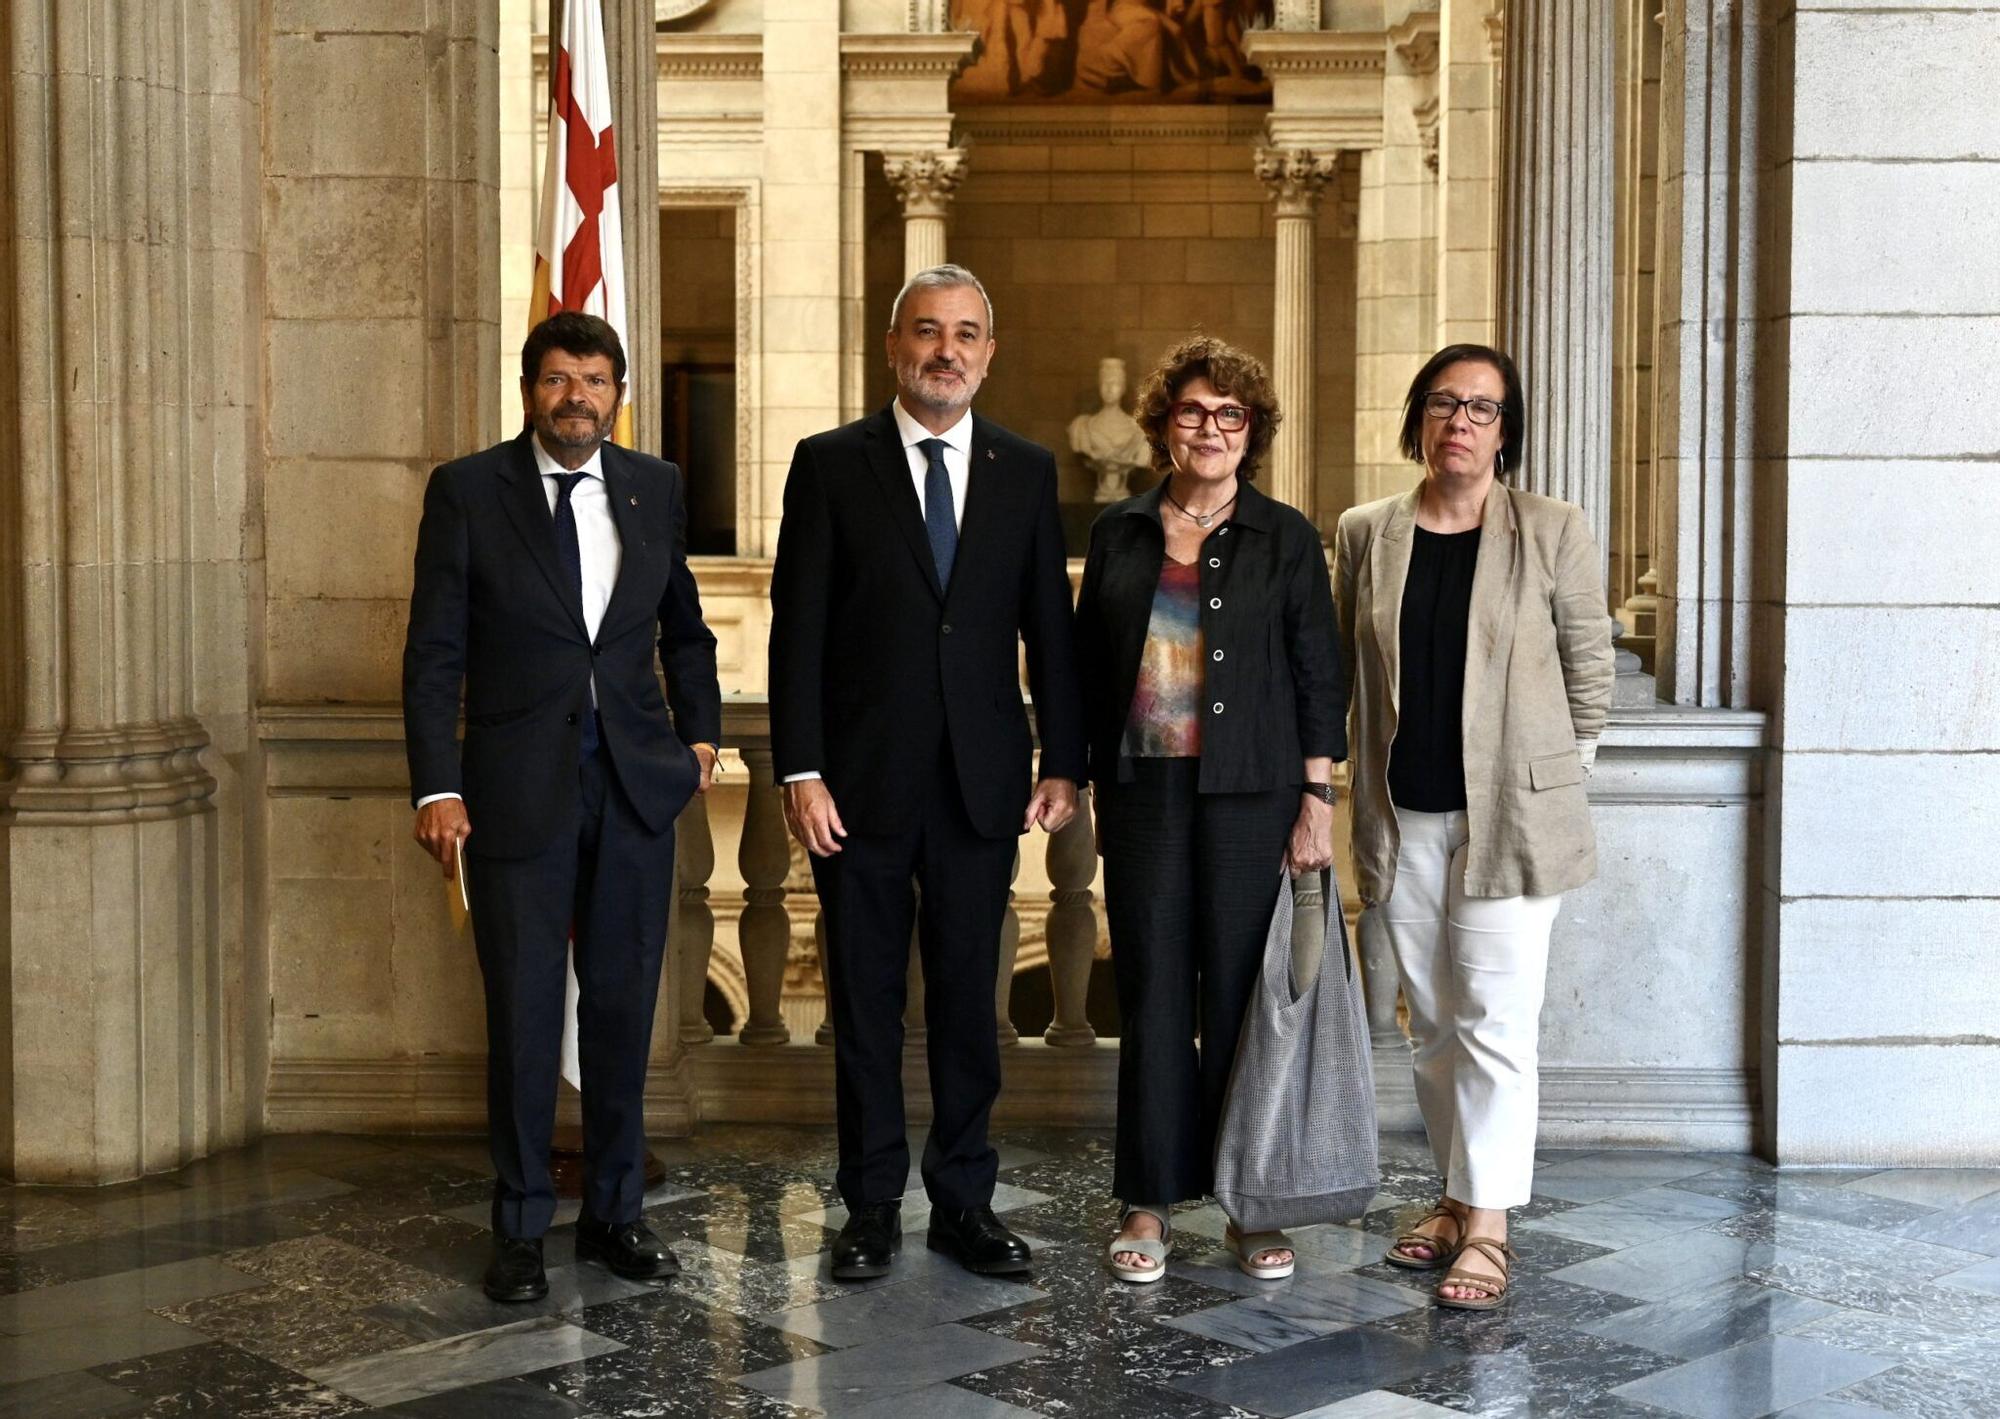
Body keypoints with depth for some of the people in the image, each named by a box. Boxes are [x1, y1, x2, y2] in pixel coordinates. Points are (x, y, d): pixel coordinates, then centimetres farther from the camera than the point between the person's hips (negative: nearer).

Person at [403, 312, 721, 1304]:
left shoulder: (654, 487, 7)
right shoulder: (467, 491, -2)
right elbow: (434, 653, -4)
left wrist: (699, 735, 12)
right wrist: (437, 788, -11)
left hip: (638, 784, 3)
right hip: (519, 791, -3)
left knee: (623, 1007, 9)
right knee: (524, 1011, 2)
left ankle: (613, 1212, 22)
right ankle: (520, 1229, 16)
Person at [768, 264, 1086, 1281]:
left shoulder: (1026, 472, 7)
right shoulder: (831, 464, 0)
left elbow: (1050, 628, 8)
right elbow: (798, 628, -3)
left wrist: (1063, 763, 2)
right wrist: (800, 771, -9)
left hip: (980, 780, 2)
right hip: (862, 780, -2)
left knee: (968, 999, 9)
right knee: (865, 1000, 7)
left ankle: (965, 1201, 20)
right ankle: (872, 1206, 18)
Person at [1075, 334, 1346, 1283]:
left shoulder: (1285, 538, 3)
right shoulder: (1118, 531, 9)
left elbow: (1318, 679, 1)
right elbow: (1090, 666, 12)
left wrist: (1318, 802, -6)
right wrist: (1083, 783, 6)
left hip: (1249, 794, -2)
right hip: (1143, 789, 2)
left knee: (1241, 995, 2)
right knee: (1152, 994, 4)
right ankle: (1149, 1203, 12)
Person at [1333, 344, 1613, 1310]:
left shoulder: (1554, 533, -3)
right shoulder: (1364, 536, 6)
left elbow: (1589, 670, 3)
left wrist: (1556, 776, 4)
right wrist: (1343, 792, 10)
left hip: (1511, 814, -4)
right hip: (1403, 819, 4)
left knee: (1495, 1020, -6)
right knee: (1431, 1020, 12)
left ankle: (1488, 1225, 0)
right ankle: (1457, 1191, 25)